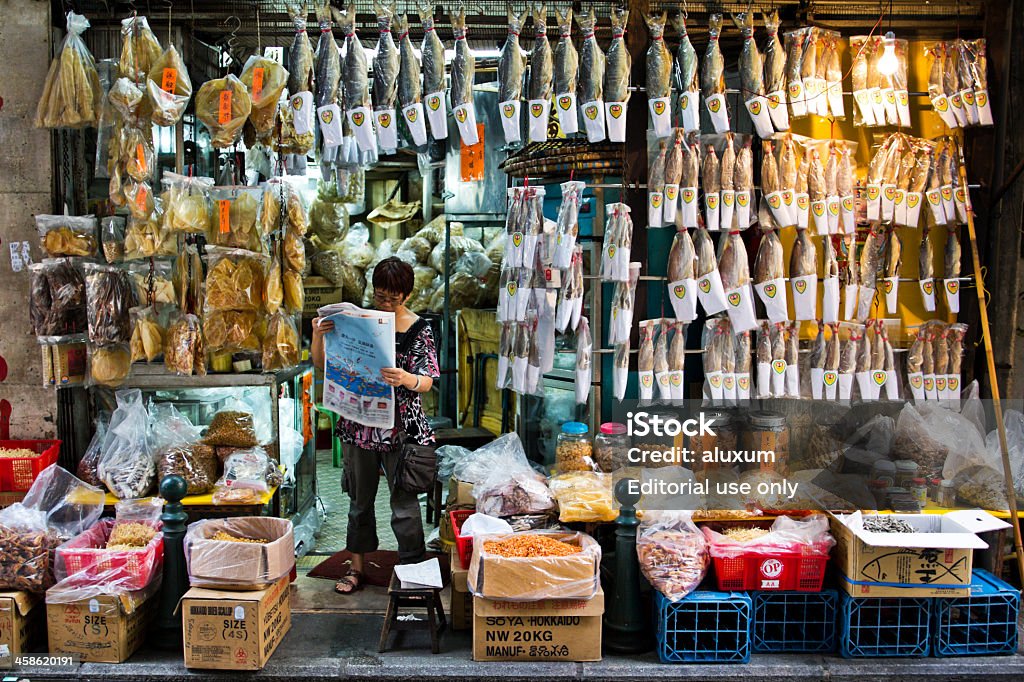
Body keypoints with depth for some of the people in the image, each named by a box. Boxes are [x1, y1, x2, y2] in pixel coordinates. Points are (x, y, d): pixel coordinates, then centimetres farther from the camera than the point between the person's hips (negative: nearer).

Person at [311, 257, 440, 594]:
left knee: (404, 503, 1)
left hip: (401, 428, -3)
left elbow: (427, 382, -9)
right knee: (360, 500, 15)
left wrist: (406, 379, -32)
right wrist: (318, 336, -15)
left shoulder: (420, 330, -4)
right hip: (359, 424, 3)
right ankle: (356, 567, 29)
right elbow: (322, 363, 5)